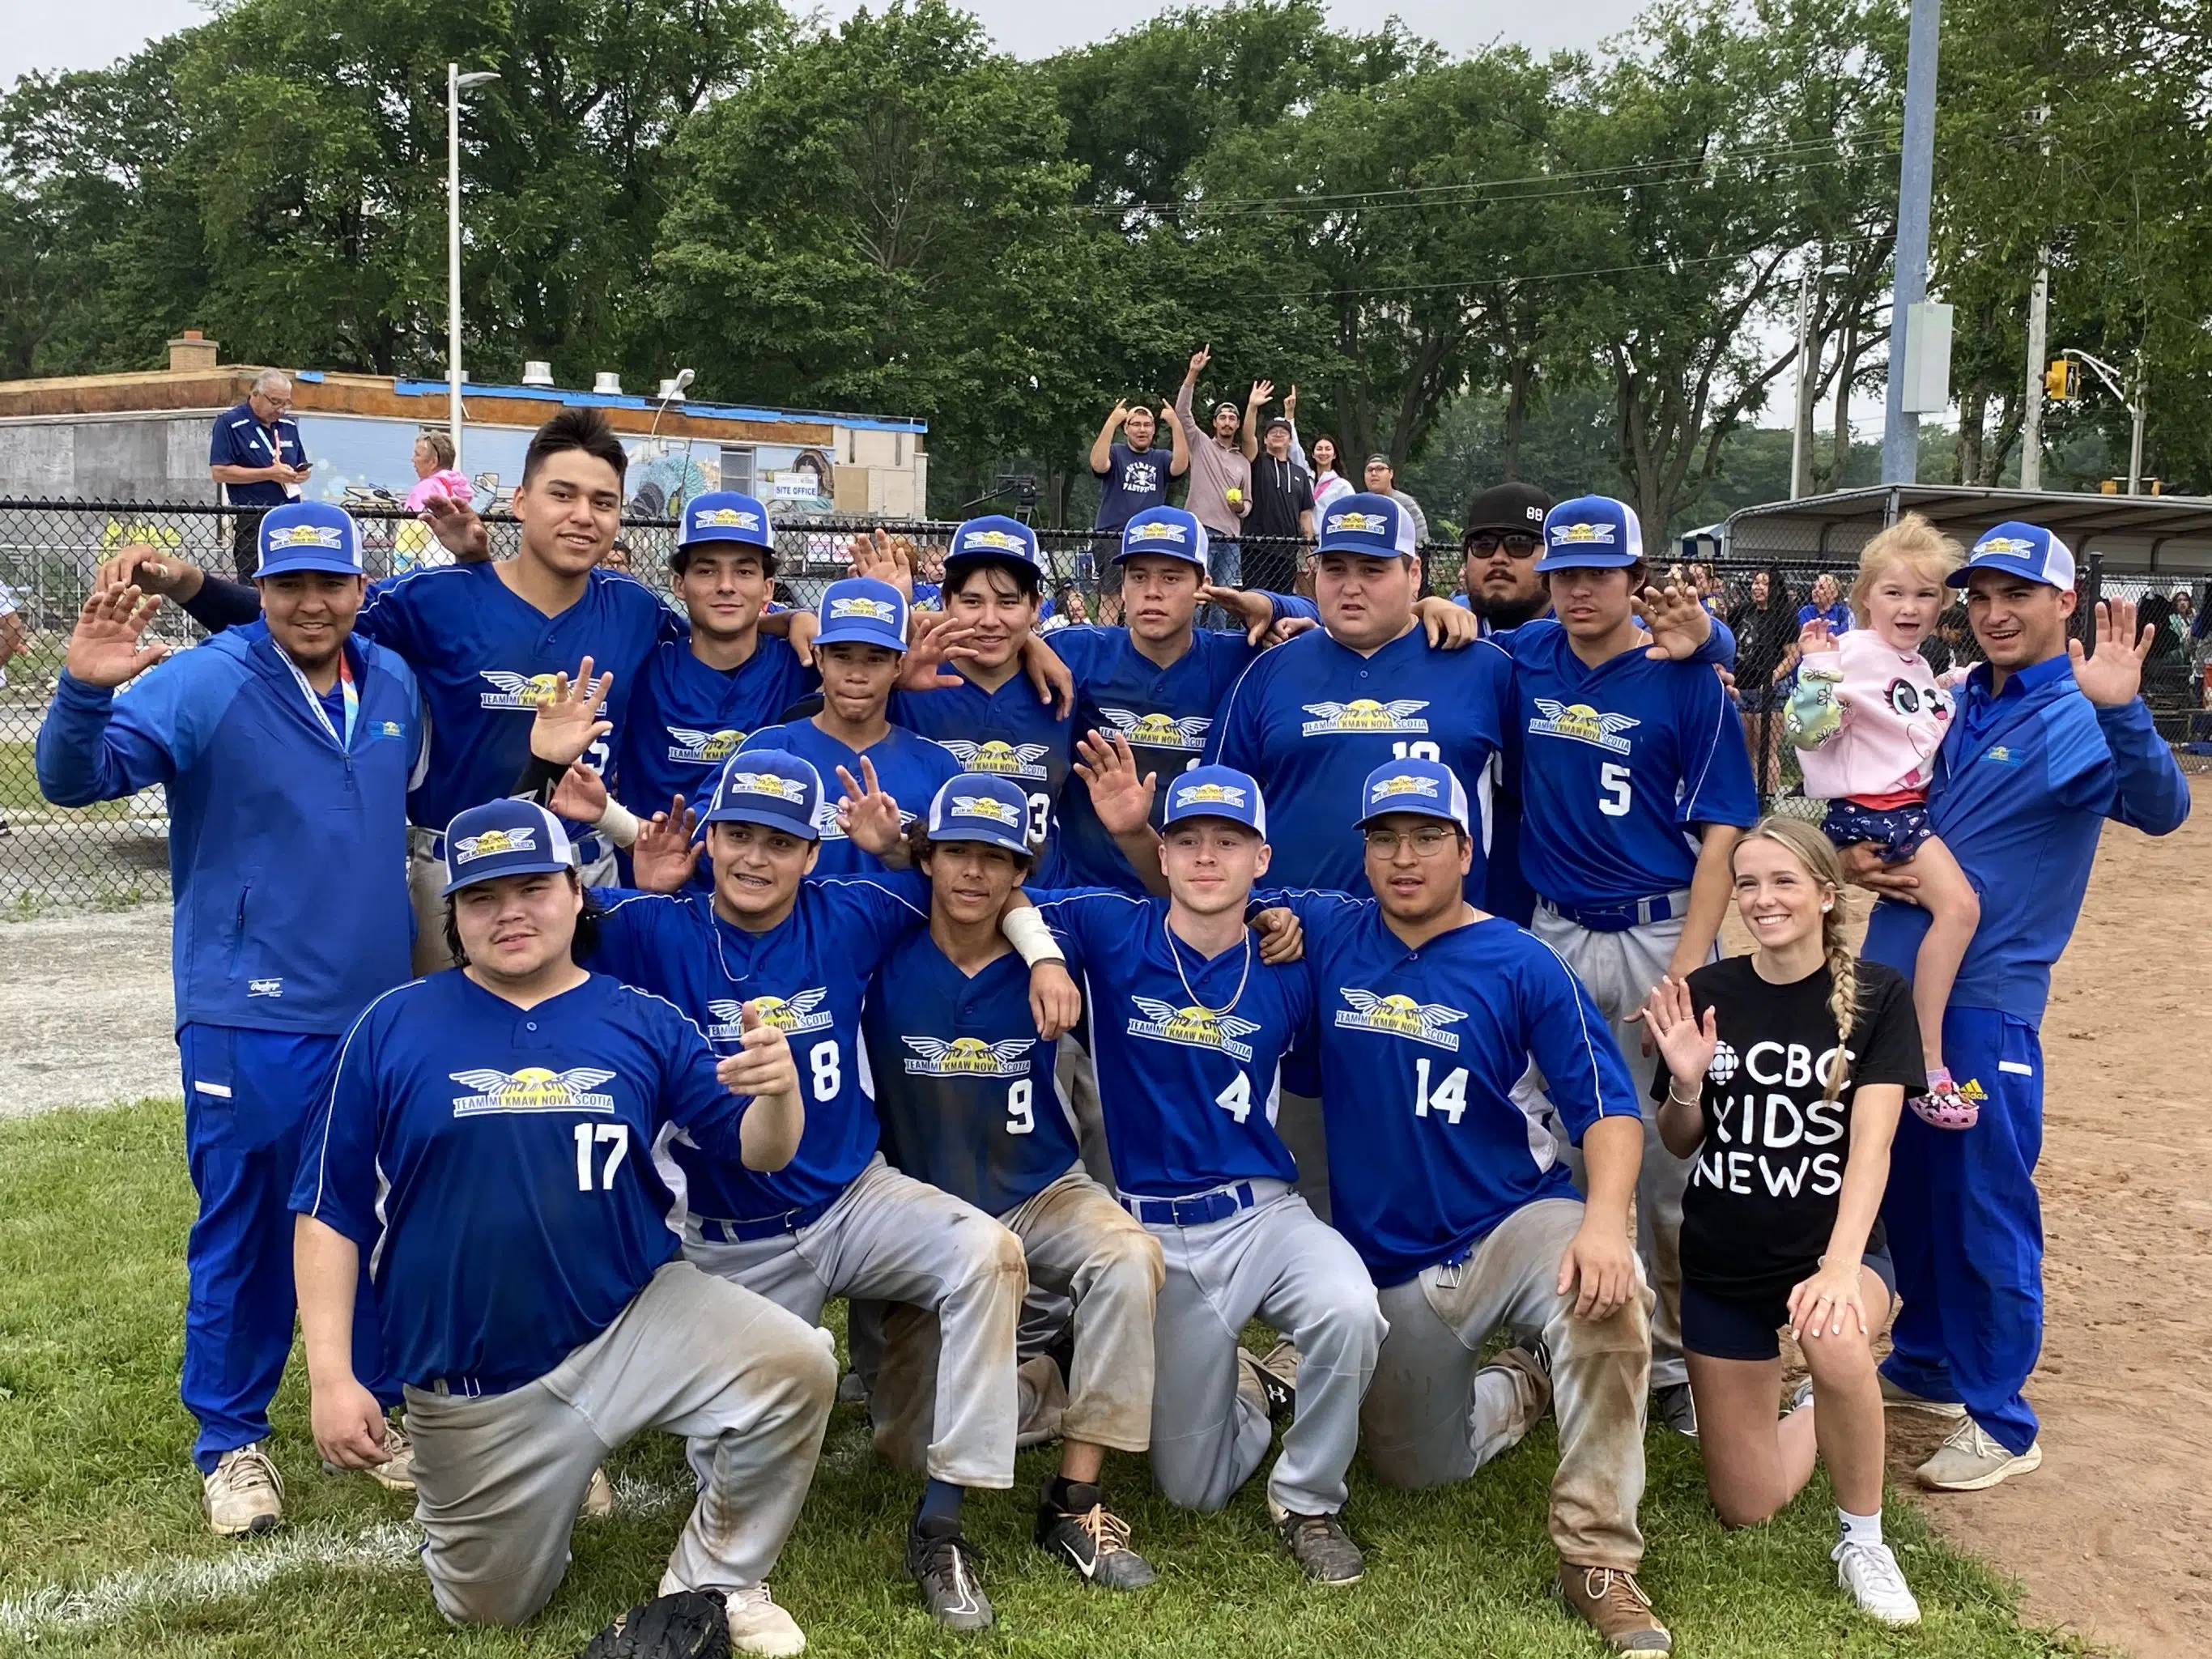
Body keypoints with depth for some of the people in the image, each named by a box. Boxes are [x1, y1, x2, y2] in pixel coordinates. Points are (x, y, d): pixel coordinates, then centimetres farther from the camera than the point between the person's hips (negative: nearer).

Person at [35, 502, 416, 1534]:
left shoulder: (393, 685, 7)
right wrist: (85, 693, -40)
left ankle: (374, 1410, 33)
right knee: (244, 1234, 5)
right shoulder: (202, 685, -11)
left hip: (381, 1012, 5)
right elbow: (75, 778, -22)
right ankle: (230, 1440, 23)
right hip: (250, 1022, -5)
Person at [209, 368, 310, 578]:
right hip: (252, 524, -6)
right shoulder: (229, 423, -5)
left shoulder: (289, 424, 15)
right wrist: (270, 474, -16)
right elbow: (219, 472, -12)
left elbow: (302, 465, 24)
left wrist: (303, 473, -2)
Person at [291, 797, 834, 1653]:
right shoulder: (393, 1029, -4)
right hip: (473, 1377, 0)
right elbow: (330, 1212, -2)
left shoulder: (641, 1023, -1)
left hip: (637, 1319, 0)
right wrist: (331, 1377, -9)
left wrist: (778, 1088, -28)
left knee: (793, 1366, -25)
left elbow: (758, 1151, -5)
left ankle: (713, 1584, 0)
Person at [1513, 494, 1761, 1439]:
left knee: (1668, 1159, -2)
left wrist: (1686, 966, -14)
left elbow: (1721, 831, -6)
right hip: (1553, 935, 4)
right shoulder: (1526, 657, 5)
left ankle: (1675, 1354, 12)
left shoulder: (1686, 681, -5)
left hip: (1659, 936, -3)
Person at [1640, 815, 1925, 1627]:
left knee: (1835, 1341, -39)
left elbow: (1871, 1144, -20)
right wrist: (1686, 1081, -19)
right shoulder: (1707, 994, -5)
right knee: (1745, 1508, 5)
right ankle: (1817, 1418, 40)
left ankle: (1863, 1541, -12)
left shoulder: (1877, 996, -10)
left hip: (1834, 1244, -2)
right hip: (1722, 1262, 2)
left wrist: (1841, 1267, -34)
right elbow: (1679, 1145, 3)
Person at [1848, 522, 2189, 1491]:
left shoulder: (2077, 721, -11)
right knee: (1903, 1188, 19)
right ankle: (1925, 1365, 36)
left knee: (1985, 1208, 0)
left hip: (1983, 1002, -7)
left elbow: (2160, 808, -29)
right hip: (1893, 978, 7)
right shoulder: (1948, 704, 10)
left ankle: (1999, 1422, 14)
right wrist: (1852, 853, -2)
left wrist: (2121, 710, -46)